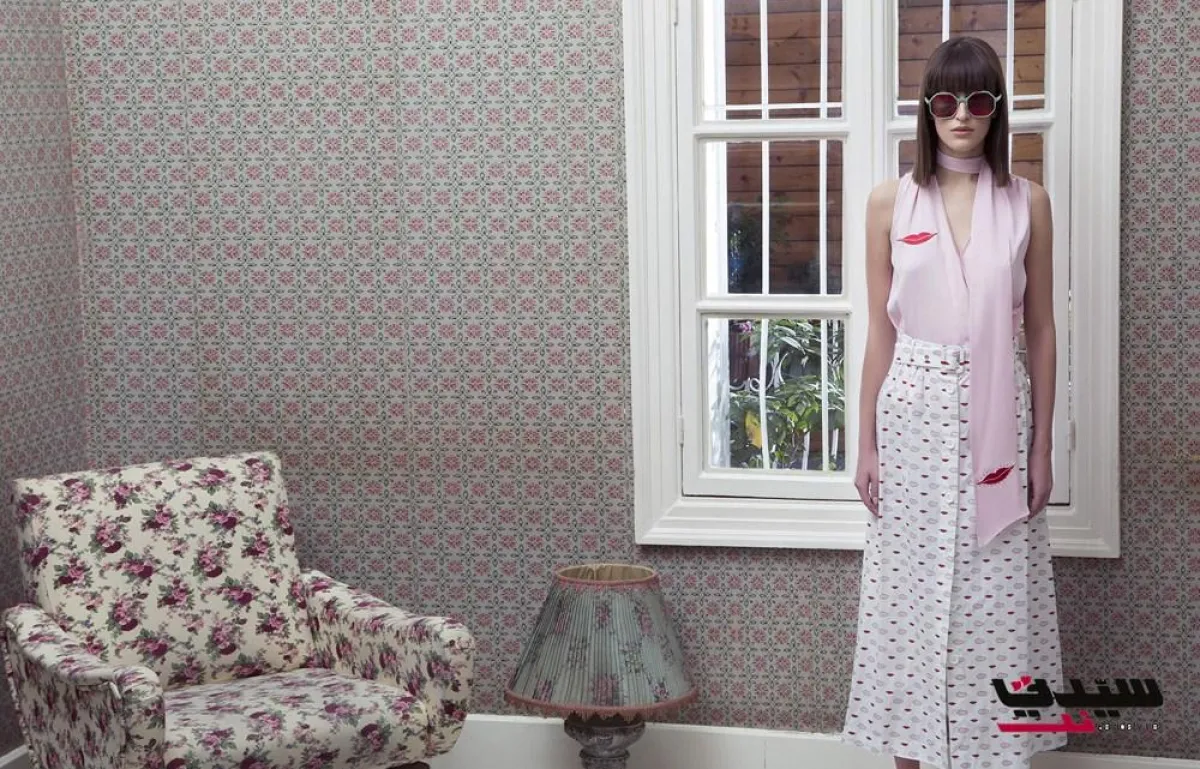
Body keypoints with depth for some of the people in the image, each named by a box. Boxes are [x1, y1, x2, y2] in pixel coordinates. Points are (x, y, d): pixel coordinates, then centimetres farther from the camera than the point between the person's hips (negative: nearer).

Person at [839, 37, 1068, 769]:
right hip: (915, 415, 0)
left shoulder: (1028, 201, 1)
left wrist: (1042, 448, 0)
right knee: (910, 594, 6)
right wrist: (867, 444, 1)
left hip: (996, 417, 0)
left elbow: (1041, 331, 3)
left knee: (995, 599, 4)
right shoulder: (891, 201, 1)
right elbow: (881, 330, 4)